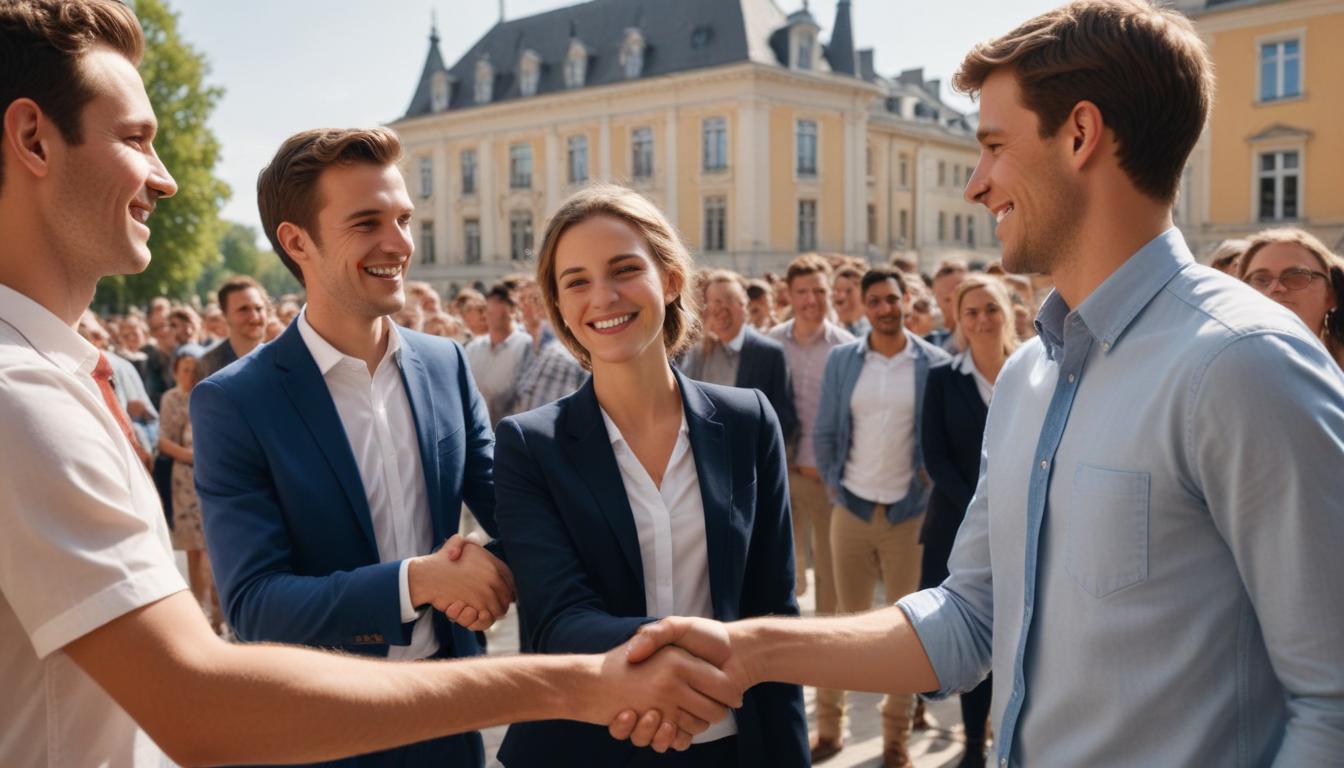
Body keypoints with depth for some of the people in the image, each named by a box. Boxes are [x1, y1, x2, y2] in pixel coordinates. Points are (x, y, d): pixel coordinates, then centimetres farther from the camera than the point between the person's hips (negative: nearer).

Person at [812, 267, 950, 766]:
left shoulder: (934, 364, -3)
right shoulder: (841, 360, 2)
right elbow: (825, 432, 6)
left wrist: (930, 489, -3)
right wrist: (832, 483, 1)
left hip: (909, 513, -1)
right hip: (852, 508, 1)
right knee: (848, 620, 12)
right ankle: (828, 725, 23)